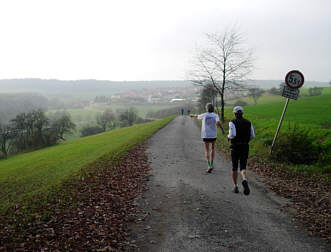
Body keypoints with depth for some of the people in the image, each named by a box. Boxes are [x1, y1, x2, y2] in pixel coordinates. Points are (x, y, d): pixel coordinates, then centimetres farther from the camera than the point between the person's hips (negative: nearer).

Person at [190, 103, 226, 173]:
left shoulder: (204, 115, 2)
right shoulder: (215, 115, -3)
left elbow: (197, 116, 22)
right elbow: (218, 122, -23)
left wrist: (193, 115, 42)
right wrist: (222, 129, -19)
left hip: (205, 135, 0)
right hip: (213, 135, 1)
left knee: (207, 151, 1)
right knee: (213, 149, 23)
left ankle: (209, 166, -14)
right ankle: (211, 164, 22)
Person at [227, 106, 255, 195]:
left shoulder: (232, 122, -8)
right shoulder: (248, 122, 6)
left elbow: (232, 134, -22)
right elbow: (252, 136, 3)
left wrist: (228, 136, 1)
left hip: (235, 147, -2)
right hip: (245, 147, 3)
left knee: (234, 167, 14)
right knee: (243, 168, 3)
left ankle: (235, 187, 18)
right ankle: (245, 181, -28)